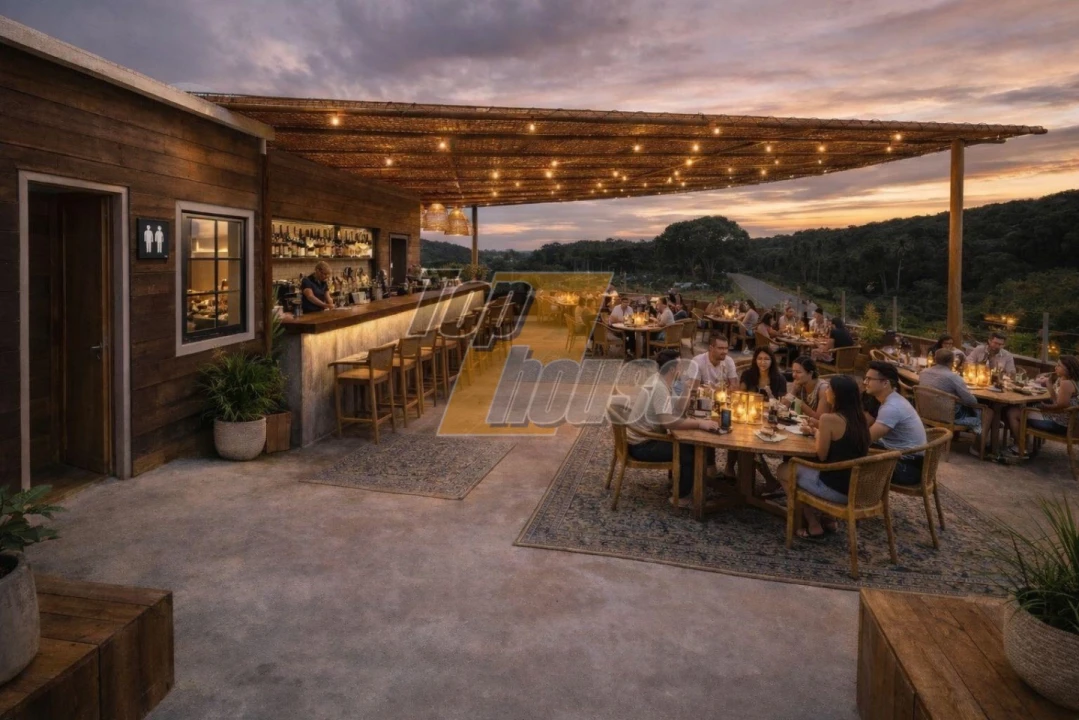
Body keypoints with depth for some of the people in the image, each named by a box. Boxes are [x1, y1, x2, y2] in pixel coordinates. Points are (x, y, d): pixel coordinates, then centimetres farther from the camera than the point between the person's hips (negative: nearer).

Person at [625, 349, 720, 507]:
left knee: (688, 443, 17)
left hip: (645, 436, 10)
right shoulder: (659, 387, -26)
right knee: (690, 451, -8)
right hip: (641, 445, -10)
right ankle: (682, 497, 5)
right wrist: (700, 424, -30)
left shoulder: (659, 381, 4)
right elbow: (669, 422, -36)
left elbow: (676, 407, 9)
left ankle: (678, 477, 32)